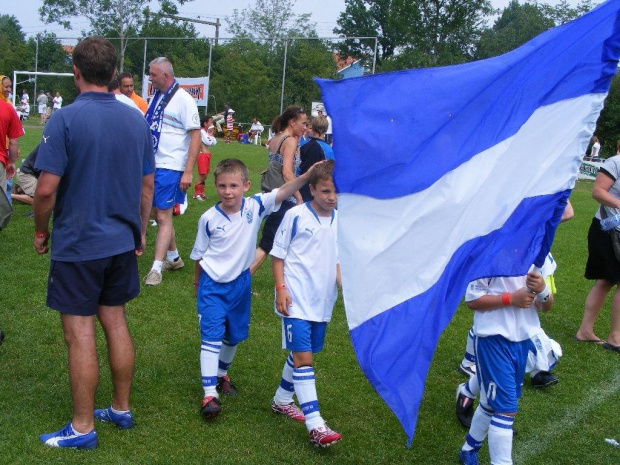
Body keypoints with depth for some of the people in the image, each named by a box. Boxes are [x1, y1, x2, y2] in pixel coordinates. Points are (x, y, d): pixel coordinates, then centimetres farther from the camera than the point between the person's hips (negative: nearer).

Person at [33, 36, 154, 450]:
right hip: (122, 243, 6)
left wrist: (41, 231, -1)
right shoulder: (137, 120, 2)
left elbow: (47, 189, -18)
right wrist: (140, 230, 19)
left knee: (80, 334, 2)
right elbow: (147, 185, 8)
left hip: (77, 245, -6)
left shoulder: (65, 119, -15)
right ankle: (121, 410, 28)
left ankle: (83, 428, 13)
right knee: (115, 322, 17)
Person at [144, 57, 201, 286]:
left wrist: (188, 172, -17)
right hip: (152, 165, 8)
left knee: (163, 216, -5)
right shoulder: (156, 97, 11)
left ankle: (156, 268, -1)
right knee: (158, 214, 14)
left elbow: (196, 136, -13)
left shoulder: (183, 99, -11)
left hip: (170, 168, -8)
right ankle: (173, 258, 29)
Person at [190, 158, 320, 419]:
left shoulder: (255, 207, -11)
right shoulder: (209, 218, -13)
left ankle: (222, 374, 44)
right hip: (212, 284, -3)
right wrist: (197, 281, 12)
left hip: (240, 283, 3)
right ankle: (209, 394, -8)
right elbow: (199, 254, 1)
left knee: (234, 335, 19)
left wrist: (306, 176, -38)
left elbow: (283, 192, -24)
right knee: (211, 336, -10)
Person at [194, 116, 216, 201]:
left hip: (207, 155, 9)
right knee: (202, 175, -7)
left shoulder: (208, 132, 13)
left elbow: (214, 143, 10)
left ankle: (201, 192, 20)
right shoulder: (202, 131, -14)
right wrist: (210, 133, -8)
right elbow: (208, 142, -20)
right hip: (202, 155, -9)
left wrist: (211, 134, 3)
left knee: (204, 175, 12)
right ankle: (197, 193, 0)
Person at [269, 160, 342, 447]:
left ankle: (282, 400, 38)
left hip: (322, 302, 6)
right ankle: (314, 424, -11)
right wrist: (280, 288, -12)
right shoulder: (296, 216, -9)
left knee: (302, 354, 17)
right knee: (303, 356, -10)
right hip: (296, 300, -6)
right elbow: (278, 254, -3)